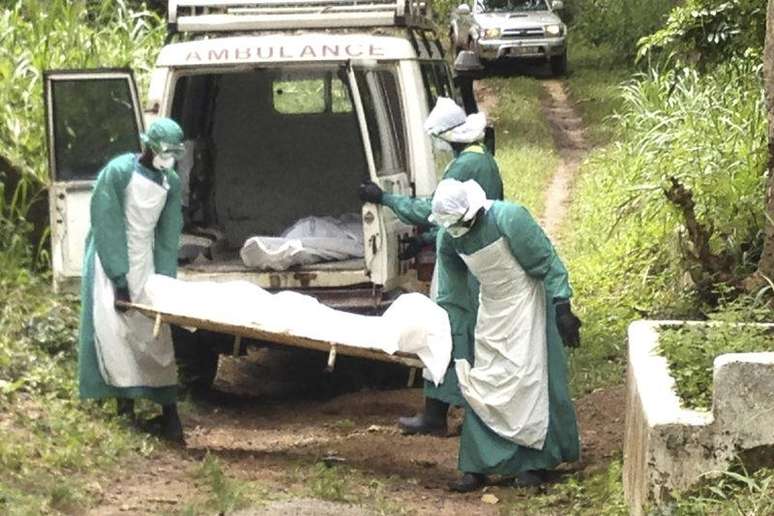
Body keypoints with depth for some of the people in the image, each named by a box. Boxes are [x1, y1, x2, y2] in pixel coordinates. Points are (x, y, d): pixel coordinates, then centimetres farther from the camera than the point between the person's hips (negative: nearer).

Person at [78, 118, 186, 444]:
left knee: (154, 332, -2)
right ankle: (125, 401, -13)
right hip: (110, 258, -4)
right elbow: (107, 227, -17)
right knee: (112, 325, -17)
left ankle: (169, 414, -6)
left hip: (144, 259, 4)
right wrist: (119, 279, -20)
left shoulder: (171, 183, 2)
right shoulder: (118, 172, -15)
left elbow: (168, 236, 3)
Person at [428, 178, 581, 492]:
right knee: (482, 384, 3)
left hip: (525, 304, -6)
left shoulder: (509, 218, -23)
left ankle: (536, 463, 4)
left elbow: (548, 263, -19)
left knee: (528, 379, -6)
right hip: (491, 310, 6)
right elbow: (454, 282, 13)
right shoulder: (450, 237, -3)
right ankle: (478, 467, 8)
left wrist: (562, 308, -22)